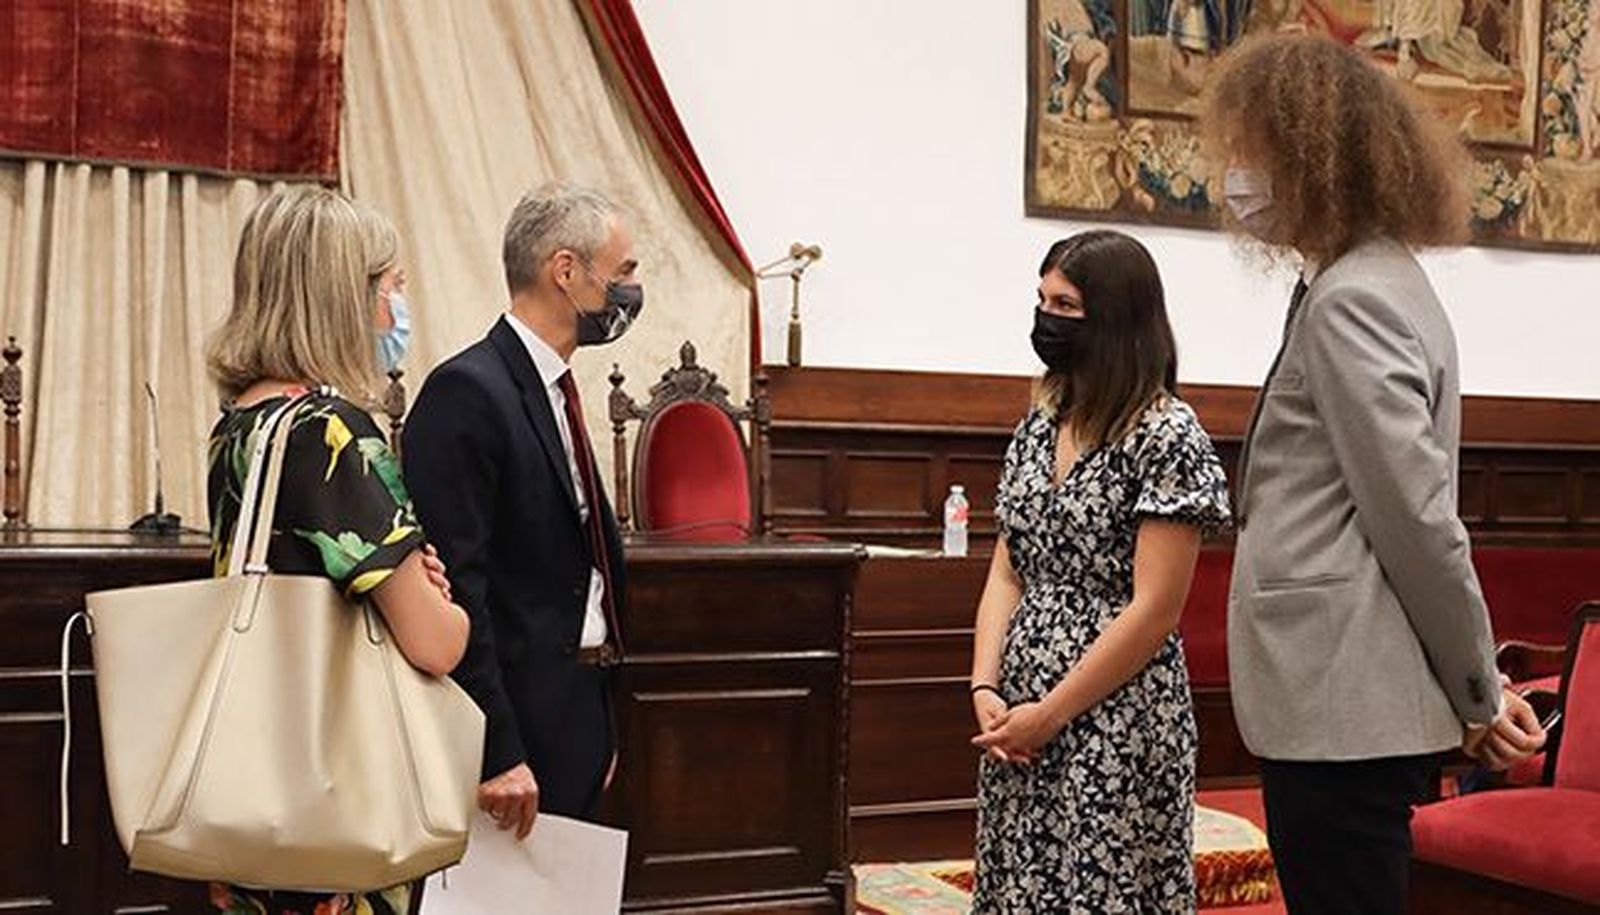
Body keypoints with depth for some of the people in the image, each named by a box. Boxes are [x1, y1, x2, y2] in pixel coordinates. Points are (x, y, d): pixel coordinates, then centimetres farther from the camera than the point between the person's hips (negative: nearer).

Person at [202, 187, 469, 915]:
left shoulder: (236, 422, 6)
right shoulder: (328, 426, -19)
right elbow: (432, 644, -22)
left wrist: (409, 576, 4)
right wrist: (441, 600, 0)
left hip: (255, 766, 9)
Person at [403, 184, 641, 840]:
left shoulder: (554, 392, 15)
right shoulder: (468, 392, -15)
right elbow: (456, 588, -20)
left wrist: (598, 734, 18)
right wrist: (496, 754, -22)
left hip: (573, 725, 9)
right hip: (515, 732, -9)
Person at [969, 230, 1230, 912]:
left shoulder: (1167, 435, -11)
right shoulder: (1040, 424, 9)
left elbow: (1154, 609, -15)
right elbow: (1007, 575, 10)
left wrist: (1050, 715, -14)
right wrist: (986, 689, -4)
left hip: (1116, 727, -6)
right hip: (1019, 725, 6)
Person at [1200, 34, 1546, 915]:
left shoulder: (1351, 302, -16)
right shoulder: (1378, 280, 16)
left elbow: (1418, 521, -18)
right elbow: (1406, 517, 17)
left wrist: (1479, 694, -8)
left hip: (1343, 711, -10)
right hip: (1338, 704, 10)